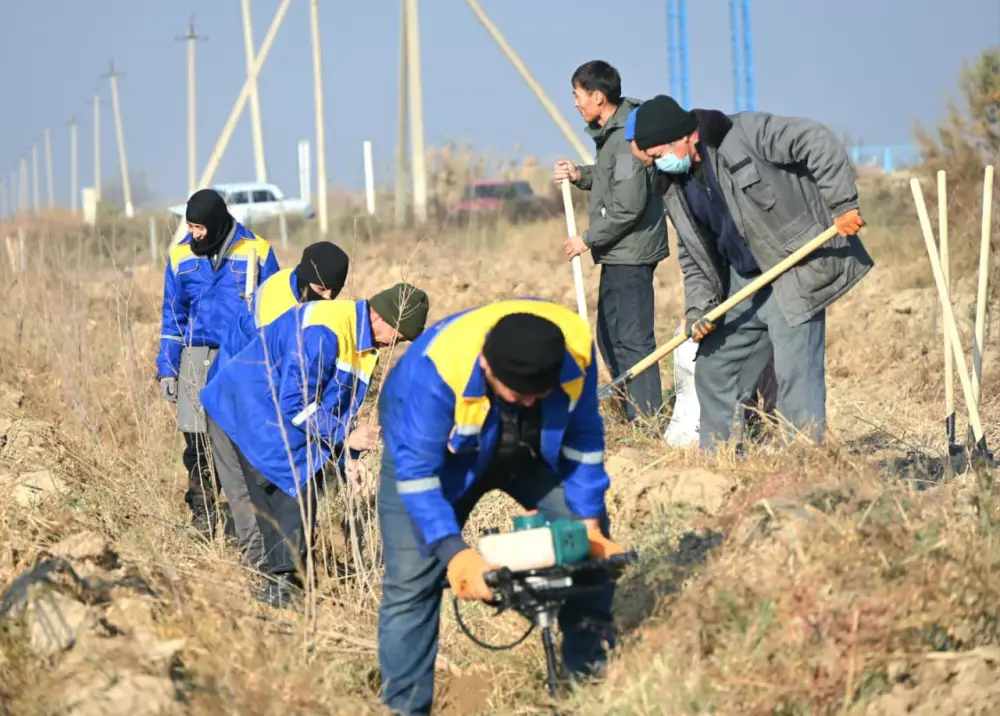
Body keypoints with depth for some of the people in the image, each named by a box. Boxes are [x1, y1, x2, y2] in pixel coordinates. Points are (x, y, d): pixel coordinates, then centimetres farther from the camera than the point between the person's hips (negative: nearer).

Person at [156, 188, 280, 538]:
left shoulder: (256, 251, -2)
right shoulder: (181, 257, 5)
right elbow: (173, 316, 13)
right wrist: (166, 368, 7)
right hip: (198, 360, 2)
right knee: (199, 441, 0)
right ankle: (202, 515, 11)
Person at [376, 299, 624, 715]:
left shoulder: (576, 346, -31)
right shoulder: (437, 368, -42)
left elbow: (583, 438, -14)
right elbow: (417, 470, -36)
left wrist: (589, 520, -17)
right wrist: (453, 551, -44)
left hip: (530, 450, 4)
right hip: (436, 447, -4)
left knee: (591, 539, -7)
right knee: (411, 579, -15)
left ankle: (591, 673, 8)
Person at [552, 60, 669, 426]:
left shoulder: (627, 136, -20)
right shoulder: (612, 131, 11)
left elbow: (628, 206, -23)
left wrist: (588, 240, -14)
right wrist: (581, 175, 6)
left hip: (632, 252, -11)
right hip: (619, 253, 11)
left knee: (633, 338, -8)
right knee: (609, 336, 17)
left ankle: (646, 420, -5)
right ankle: (631, 414, 25)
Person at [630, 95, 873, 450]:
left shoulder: (746, 132, -15)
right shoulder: (676, 188, 8)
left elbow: (819, 143, -17)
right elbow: (692, 255, 15)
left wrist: (841, 204, -20)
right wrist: (698, 309, 1)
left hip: (795, 274, -8)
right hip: (742, 282, 8)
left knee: (794, 373, -11)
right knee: (713, 367, 13)